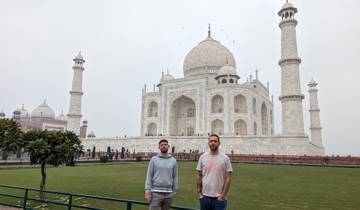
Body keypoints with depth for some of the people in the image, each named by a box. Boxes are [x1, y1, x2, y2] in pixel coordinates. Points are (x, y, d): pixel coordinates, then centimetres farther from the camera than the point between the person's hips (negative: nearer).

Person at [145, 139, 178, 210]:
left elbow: (175, 177, 9)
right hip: (155, 193, -2)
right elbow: (149, 176, -2)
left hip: (168, 193, 2)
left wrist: (174, 191, 5)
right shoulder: (153, 159, 0)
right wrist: (147, 192, -8)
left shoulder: (173, 160, 6)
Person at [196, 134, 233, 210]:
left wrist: (223, 195, -10)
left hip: (219, 198, -3)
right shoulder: (202, 157, 1)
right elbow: (199, 176, 7)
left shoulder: (225, 158, -6)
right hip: (205, 197, 3)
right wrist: (199, 192, 3)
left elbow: (228, 178, -6)